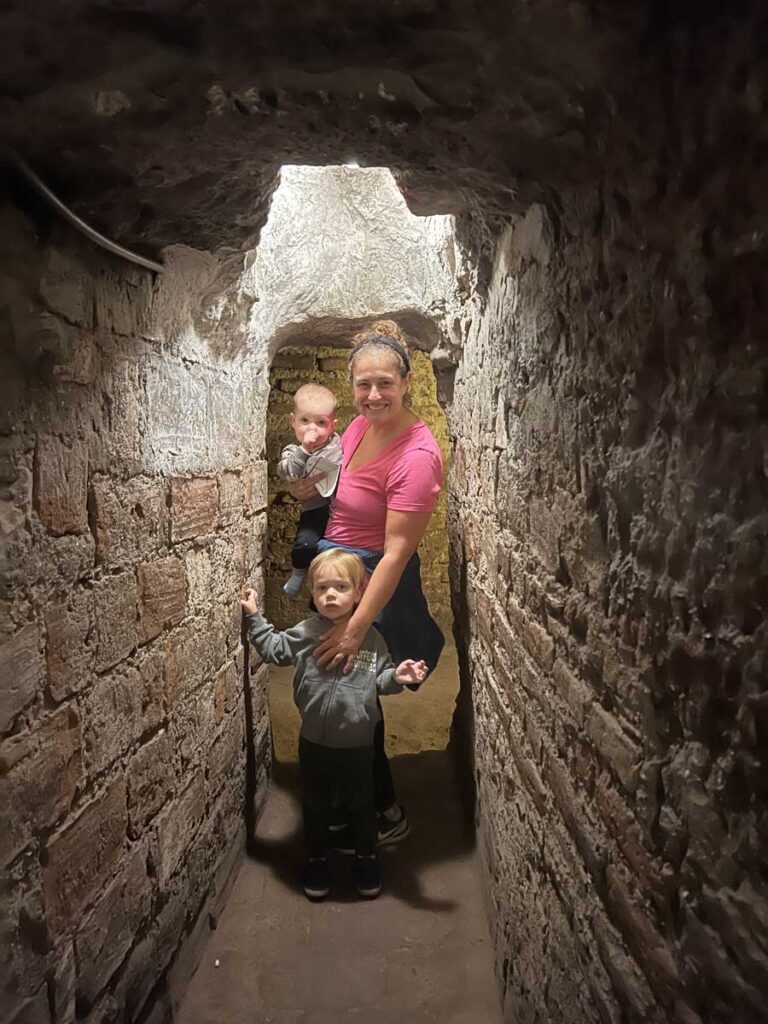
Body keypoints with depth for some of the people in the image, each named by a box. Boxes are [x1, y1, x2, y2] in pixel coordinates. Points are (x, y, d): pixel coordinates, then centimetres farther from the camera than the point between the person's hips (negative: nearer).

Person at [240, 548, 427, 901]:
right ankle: (317, 859, 41)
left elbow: (379, 679, -2)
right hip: (315, 740, 1)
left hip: (358, 742, -1)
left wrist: (397, 677, -22)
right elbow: (274, 649, 8)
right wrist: (254, 617, 4)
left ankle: (367, 858, 42)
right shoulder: (305, 633, -8)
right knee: (316, 804, 18)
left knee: (361, 803, 18)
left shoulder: (370, 637, -10)